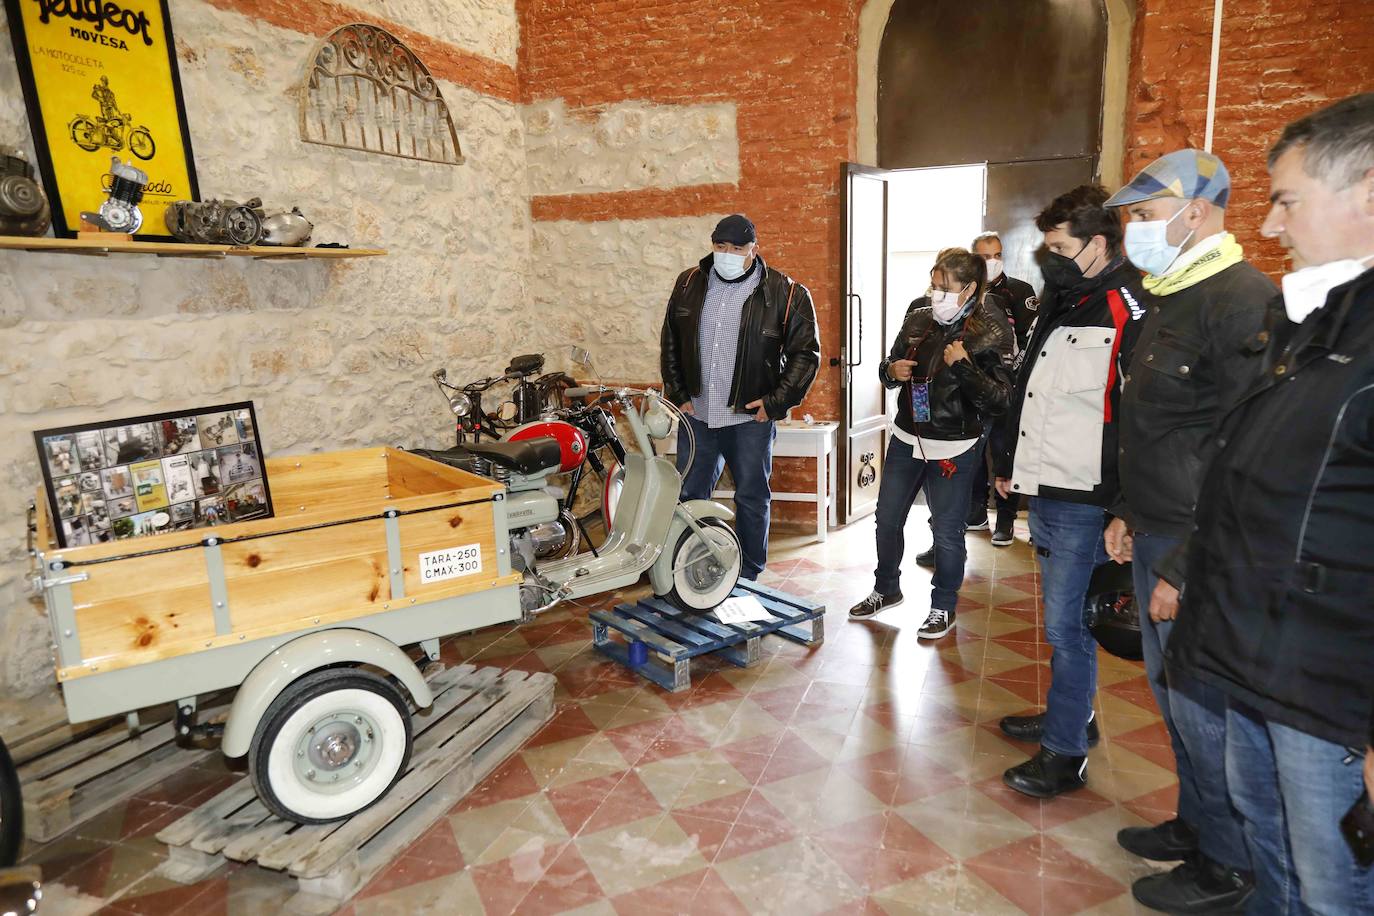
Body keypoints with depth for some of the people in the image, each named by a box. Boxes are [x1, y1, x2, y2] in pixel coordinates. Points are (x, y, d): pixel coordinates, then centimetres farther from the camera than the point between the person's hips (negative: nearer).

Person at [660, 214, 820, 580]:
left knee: (752, 498, 8)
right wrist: (678, 396, 6)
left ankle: (747, 575, 23)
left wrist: (776, 402, -9)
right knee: (688, 496, 11)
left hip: (751, 417, -3)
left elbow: (806, 353, -3)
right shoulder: (688, 284, 6)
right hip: (697, 414, 3)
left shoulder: (785, 293, -6)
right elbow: (670, 344, 13)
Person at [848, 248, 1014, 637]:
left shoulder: (991, 331, -12)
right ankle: (886, 589, 38)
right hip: (906, 440, 5)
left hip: (954, 449, -5)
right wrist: (891, 370, -8)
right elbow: (890, 365, 14)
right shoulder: (918, 313, 2)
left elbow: (998, 400, -16)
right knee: (887, 519, 16)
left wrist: (963, 367, -27)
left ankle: (943, 607, 28)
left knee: (947, 532, 6)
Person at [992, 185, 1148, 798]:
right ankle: (1071, 714, 37)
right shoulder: (1061, 303, 14)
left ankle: (1066, 753, 13)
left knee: (1065, 626, -1)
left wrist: (1127, 508, -19)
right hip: (1043, 493, 9)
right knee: (1062, 617, 20)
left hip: (1082, 501, -9)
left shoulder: (1126, 312, -15)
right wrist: (1010, 464, 23)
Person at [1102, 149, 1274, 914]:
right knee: (1172, 688, 20)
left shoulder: (1242, 301, -17)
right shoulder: (1175, 297, 14)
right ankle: (1196, 824, 39)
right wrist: (1133, 514, 19)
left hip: (1196, 548, -9)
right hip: (1157, 535, 9)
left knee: (1201, 704, 4)